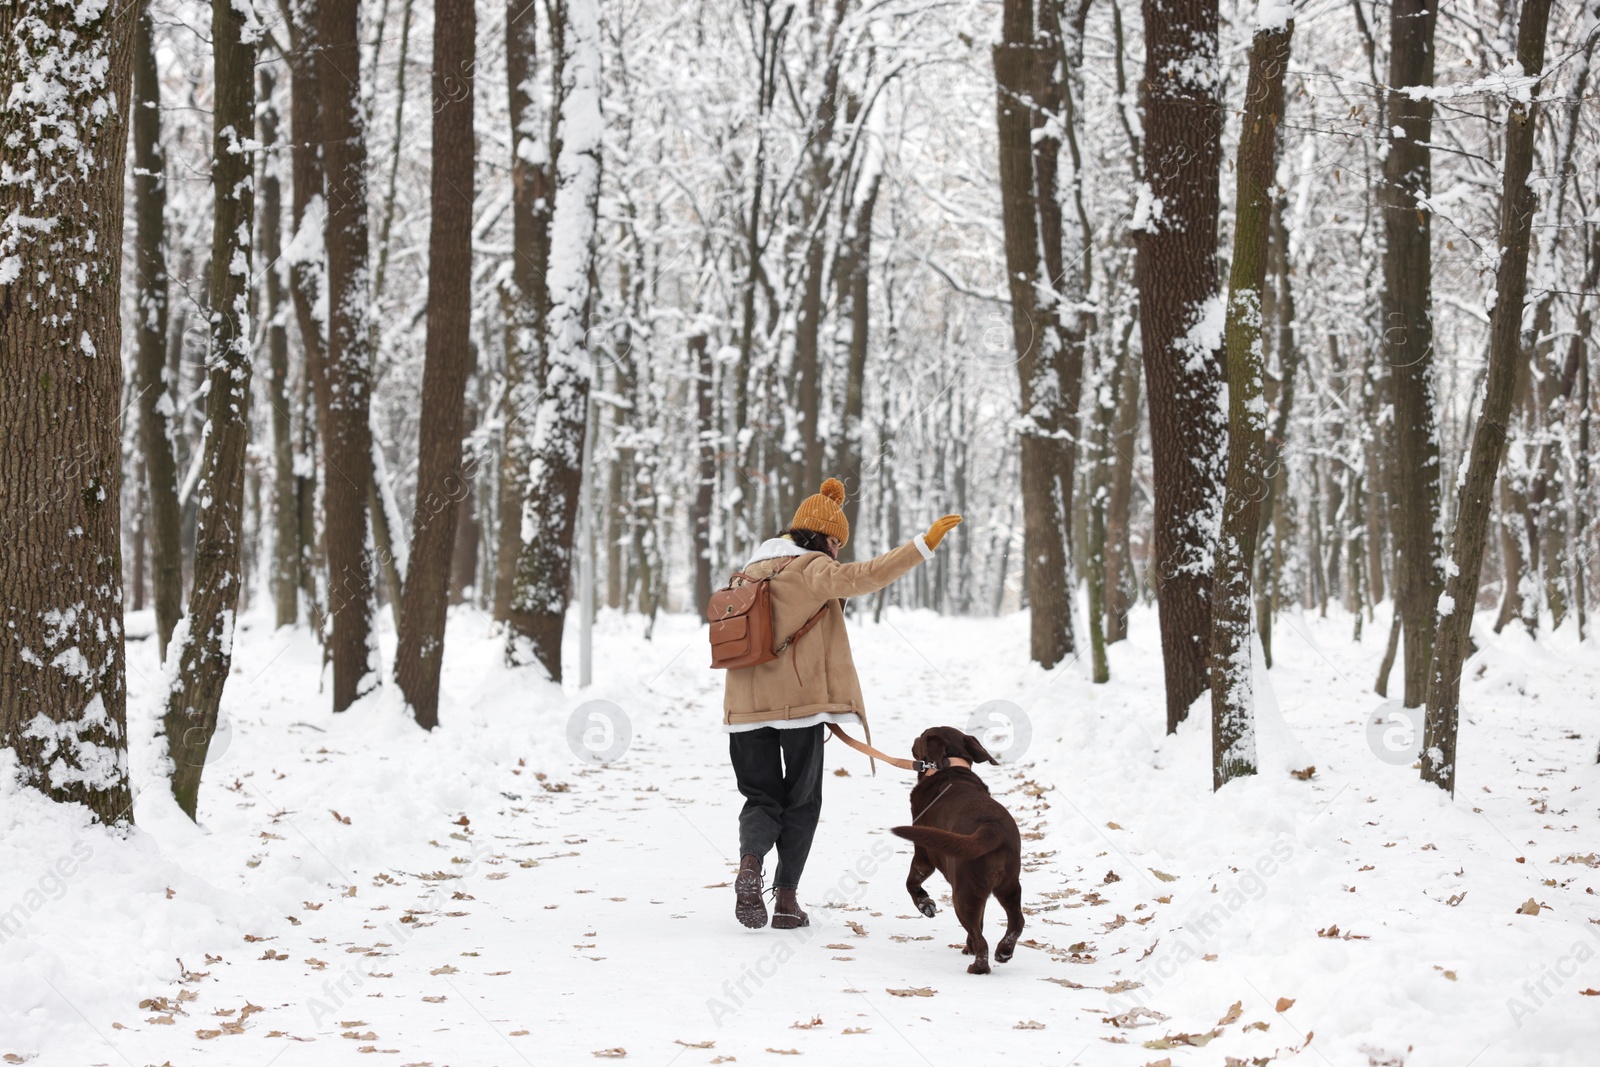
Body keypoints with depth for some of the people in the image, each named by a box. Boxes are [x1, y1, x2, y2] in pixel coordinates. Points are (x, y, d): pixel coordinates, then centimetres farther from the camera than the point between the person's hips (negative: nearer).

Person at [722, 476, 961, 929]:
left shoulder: (753, 570, 17)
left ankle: (750, 863, -19)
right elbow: (861, 577, -23)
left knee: (762, 798, 11)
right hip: (799, 701, -6)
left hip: (747, 706, 6)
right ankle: (785, 896, 4)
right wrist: (923, 545, -27)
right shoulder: (809, 568, -6)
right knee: (801, 801, 9)